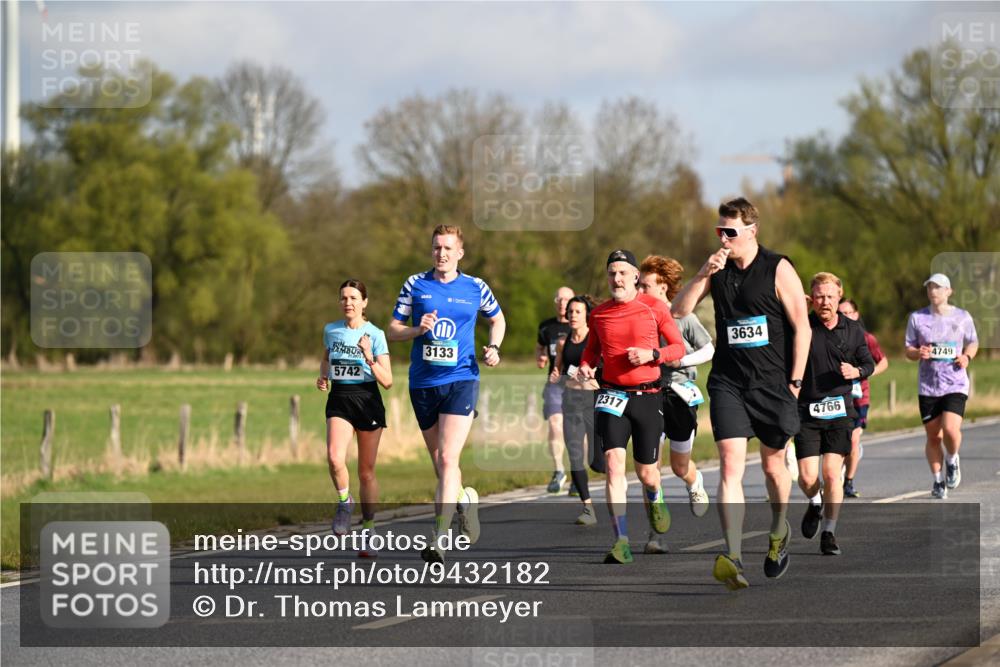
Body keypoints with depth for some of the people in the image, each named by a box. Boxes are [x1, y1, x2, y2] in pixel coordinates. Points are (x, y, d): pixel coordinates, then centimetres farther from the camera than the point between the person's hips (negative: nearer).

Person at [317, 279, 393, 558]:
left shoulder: (375, 335, -6)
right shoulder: (331, 330, 5)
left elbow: (387, 381, -8)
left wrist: (369, 357, -23)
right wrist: (323, 377, 6)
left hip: (368, 401, -2)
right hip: (339, 401, 2)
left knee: (366, 471, 5)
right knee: (334, 458, -24)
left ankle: (369, 531, 18)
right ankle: (344, 502, 3)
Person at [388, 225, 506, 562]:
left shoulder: (476, 288, 4)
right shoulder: (414, 284, 5)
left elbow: (497, 319, 22)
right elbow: (393, 330, 6)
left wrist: (493, 348, 4)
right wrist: (418, 329, -14)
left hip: (461, 380, -3)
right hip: (422, 383, 3)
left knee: (447, 460, -16)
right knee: (439, 463, 11)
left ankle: (439, 539, -22)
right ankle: (465, 499, 41)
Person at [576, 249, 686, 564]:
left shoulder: (655, 307, -2)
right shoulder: (599, 313, 6)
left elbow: (678, 347, 2)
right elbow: (592, 351, 20)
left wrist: (651, 355, -16)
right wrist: (585, 368, -2)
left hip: (647, 396, -1)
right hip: (612, 395, 1)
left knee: (646, 472, 5)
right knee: (614, 463, -15)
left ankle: (654, 499, 45)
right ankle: (621, 541, -16)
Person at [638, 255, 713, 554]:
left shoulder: (684, 318, -7)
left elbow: (709, 350, 1)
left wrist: (681, 361, -14)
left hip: (679, 396, -2)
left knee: (680, 467, 11)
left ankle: (695, 486, 50)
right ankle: (654, 532, -6)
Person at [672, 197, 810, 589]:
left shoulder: (778, 270, -6)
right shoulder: (718, 268, 6)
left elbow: (801, 327, -4)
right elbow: (678, 311, 3)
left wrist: (794, 382, -7)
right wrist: (703, 275, -11)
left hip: (772, 384, -2)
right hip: (728, 383, 2)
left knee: (773, 466, 13)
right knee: (730, 466, -12)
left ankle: (779, 531, 41)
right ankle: (732, 557, -21)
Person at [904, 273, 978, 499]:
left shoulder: (963, 317, 3)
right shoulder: (917, 318, 3)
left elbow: (973, 343, 17)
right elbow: (908, 351, 8)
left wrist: (967, 356, -4)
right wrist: (918, 353, -15)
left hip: (956, 385, -1)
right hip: (928, 386, 1)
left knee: (951, 430, -19)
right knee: (933, 436, 4)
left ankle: (952, 461, 13)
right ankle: (938, 481, 20)